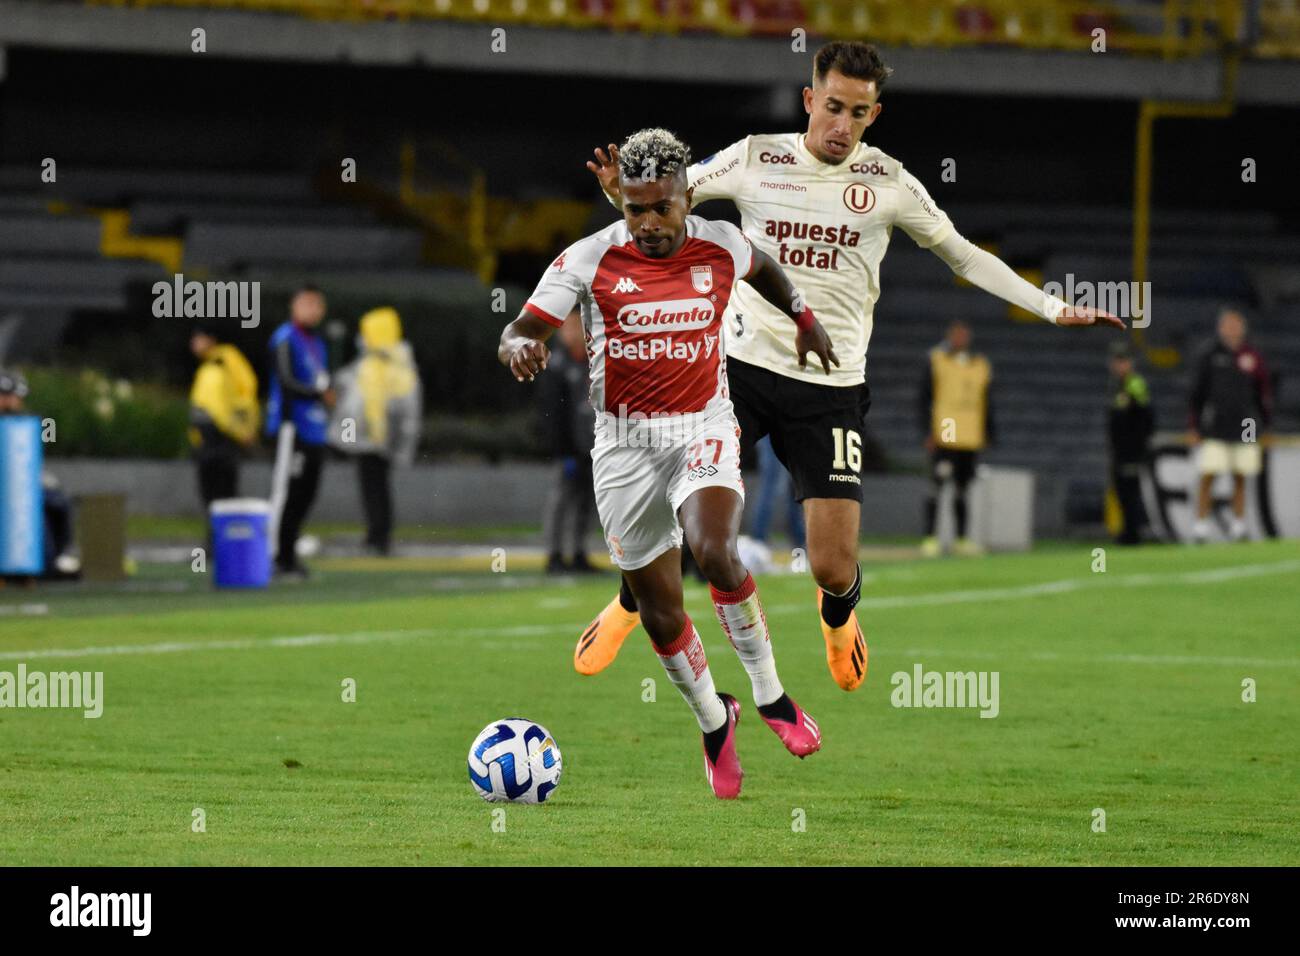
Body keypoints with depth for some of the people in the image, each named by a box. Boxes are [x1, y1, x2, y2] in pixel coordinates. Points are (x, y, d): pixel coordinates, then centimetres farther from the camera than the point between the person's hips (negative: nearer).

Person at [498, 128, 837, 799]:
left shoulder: (721, 246, -3)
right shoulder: (589, 259, -10)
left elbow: (760, 268, 22)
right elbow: (521, 329, -12)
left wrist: (802, 318, 27)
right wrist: (518, 346, -34)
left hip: (703, 428, 0)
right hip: (625, 441, 0)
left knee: (714, 552, -29)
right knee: (660, 612, 3)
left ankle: (770, 695, -10)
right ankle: (713, 722, 29)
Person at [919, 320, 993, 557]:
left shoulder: (981, 365, 13)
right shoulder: (935, 361, 1)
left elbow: (986, 404, 17)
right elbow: (925, 398, 0)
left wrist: (988, 437, 13)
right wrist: (928, 432, -7)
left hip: (971, 439, 4)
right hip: (943, 437, -4)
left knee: (962, 489, 8)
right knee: (937, 484, -10)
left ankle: (961, 539, 13)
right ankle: (930, 538, -10)